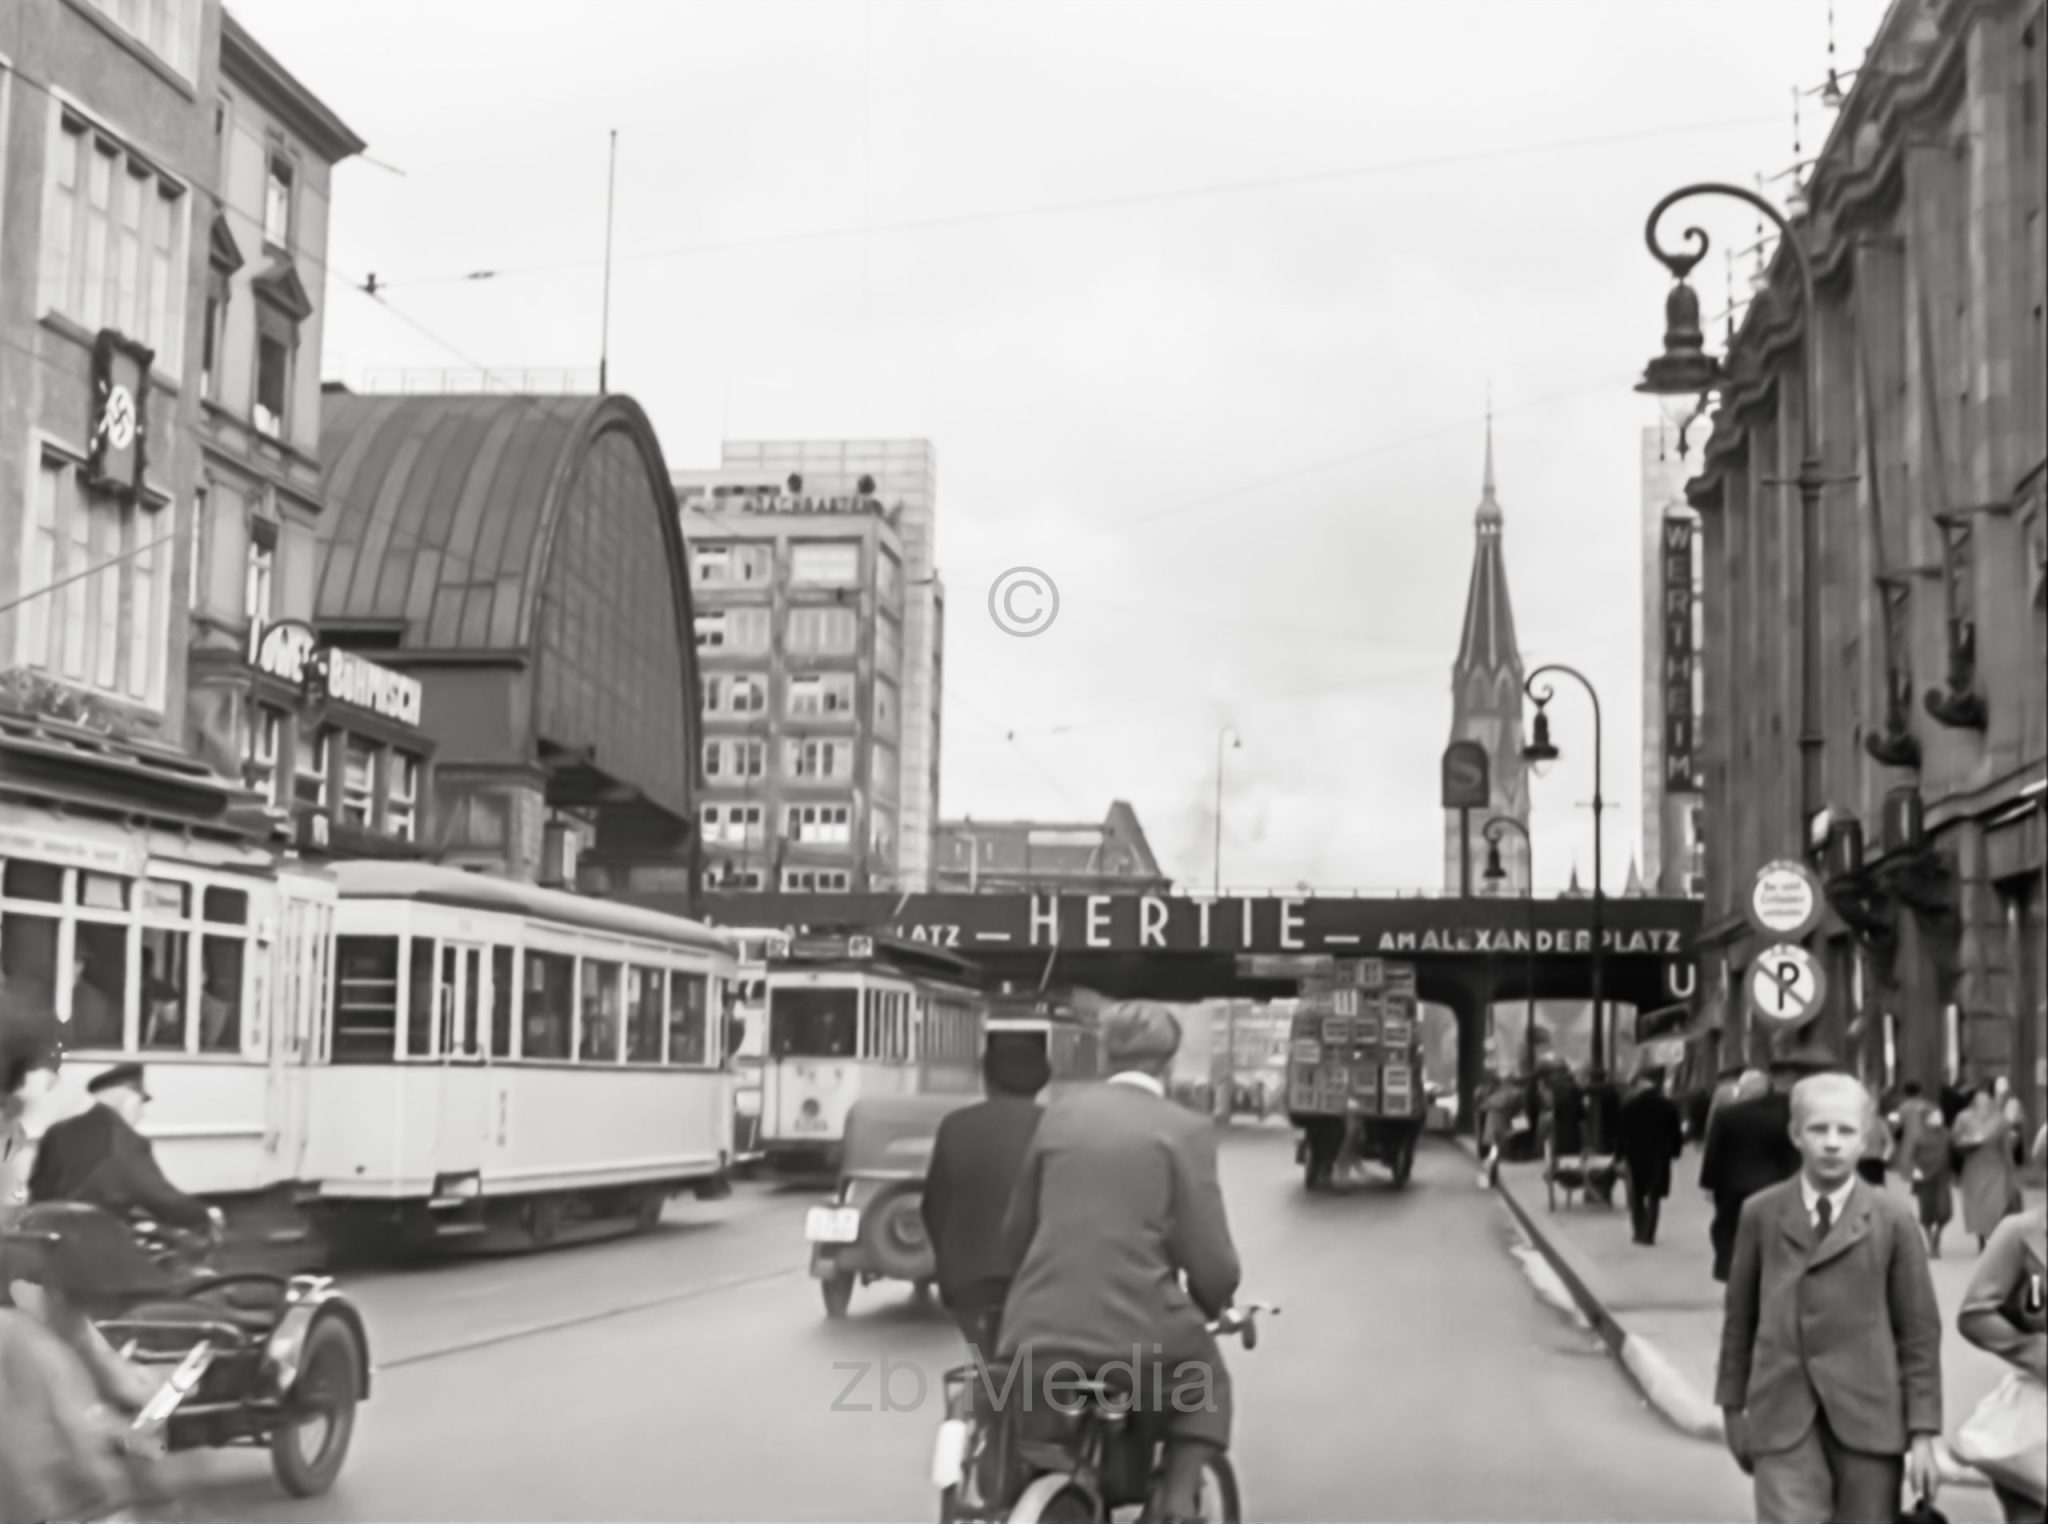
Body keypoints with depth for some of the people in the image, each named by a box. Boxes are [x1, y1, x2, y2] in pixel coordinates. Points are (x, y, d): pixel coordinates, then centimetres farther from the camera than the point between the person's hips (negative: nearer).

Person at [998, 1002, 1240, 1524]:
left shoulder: (1060, 1114, 10)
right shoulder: (1185, 1129, -2)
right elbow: (1212, 1262, -3)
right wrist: (1211, 1305, 19)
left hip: (1038, 1330, 3)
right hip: (1137, 1335, -3)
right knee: (1205, 1385, 27)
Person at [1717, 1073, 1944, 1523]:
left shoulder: (1892, 1219, 1)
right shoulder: (1760, 1214, 5)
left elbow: (1920, 1330, 3)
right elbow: (1740, 1317, 11)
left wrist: (1923, 1431, 0)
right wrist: (1733, 1407, 12)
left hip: (1868, 1418, 0)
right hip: (1783, 1419, 0)